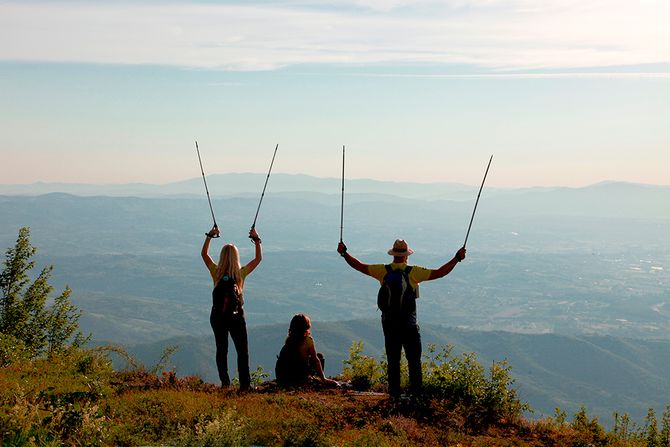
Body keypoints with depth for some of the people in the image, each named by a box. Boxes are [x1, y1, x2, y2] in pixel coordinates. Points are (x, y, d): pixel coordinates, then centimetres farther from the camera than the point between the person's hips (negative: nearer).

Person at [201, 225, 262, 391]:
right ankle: (245, 383, 3)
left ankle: (224, 381, 11)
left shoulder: (216, 272, -7)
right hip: (236, 316, -2)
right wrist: (256, 239, 6)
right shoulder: (241, 273, -11)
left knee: (221, 349, 12)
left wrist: (210, 236, 11)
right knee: (242, 351, 7)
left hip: (217, 316, 2)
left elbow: (204, 254, 7)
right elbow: (258, 258, 1)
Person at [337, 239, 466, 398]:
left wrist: (344, 253, 11)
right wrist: (457, 258, -2)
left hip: (389, 323, 2)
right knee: (414, 360, 6)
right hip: (409, 324, -2)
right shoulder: (414, 272, -9)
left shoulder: (383, 271, -3)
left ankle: (394, 394, 12)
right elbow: (440, 272, -9)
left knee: (393, 361, 10)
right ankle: (416, 393, 5)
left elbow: (359, 266, 0)